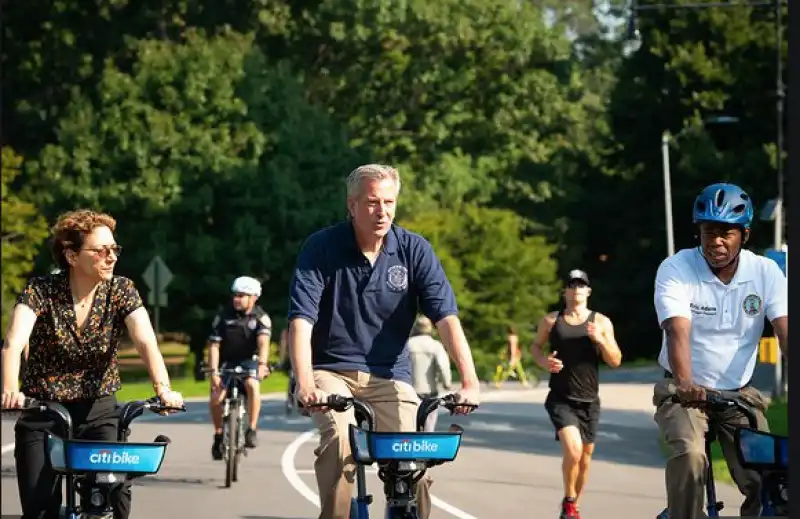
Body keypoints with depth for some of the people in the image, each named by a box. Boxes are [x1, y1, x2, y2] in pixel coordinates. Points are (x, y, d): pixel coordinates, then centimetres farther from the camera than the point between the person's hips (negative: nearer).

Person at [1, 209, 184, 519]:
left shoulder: (121, 291, -7)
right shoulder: (41, 291, -13)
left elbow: (146, 342, -21)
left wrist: (162, 388, -40)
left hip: (97, 412, 1)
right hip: (42, 413, -1)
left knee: (116, 492, -21)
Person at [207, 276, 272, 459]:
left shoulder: (261, 317, -12)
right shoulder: (223, 316, -9)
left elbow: (263, 343, -27)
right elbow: (214, 345, -12)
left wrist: (262, 365, -44)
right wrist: (214, 372, -24)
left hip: (249, 361, -1)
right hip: (227, 362, 1)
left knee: (252, 385, -34)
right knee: (216, 397, -20)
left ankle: (251, 430, -24)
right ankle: (218, 435, 4)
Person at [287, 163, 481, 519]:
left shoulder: (415, 250, -5)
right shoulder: (321, 248, -9)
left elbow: (446, 317, -12)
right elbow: (301, 320, -17)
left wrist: (469, 380, -26)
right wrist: (305, 384, -33)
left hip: (389, 376, 2)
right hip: (332, 371, -2)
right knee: (340, 438, -30)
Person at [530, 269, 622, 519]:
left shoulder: (601, 322, 2)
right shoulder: (551, 321, 1)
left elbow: (616, 361, 1)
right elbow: (535, 346, 15)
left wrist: (600, 340, -18)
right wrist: (544, 361, -7)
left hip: (589, 401, 3)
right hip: (561, 399, -3)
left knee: (585, 454, 12)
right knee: (573, 449, -22)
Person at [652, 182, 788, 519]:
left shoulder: (766, 272, -7)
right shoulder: (676, 269, -14)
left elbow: (785, 330, -19)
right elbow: (678, 330, -28)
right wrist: (685, 383, -46)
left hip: (739, 393, 3)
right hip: (685, 392, -2)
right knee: (689, 456, -31)